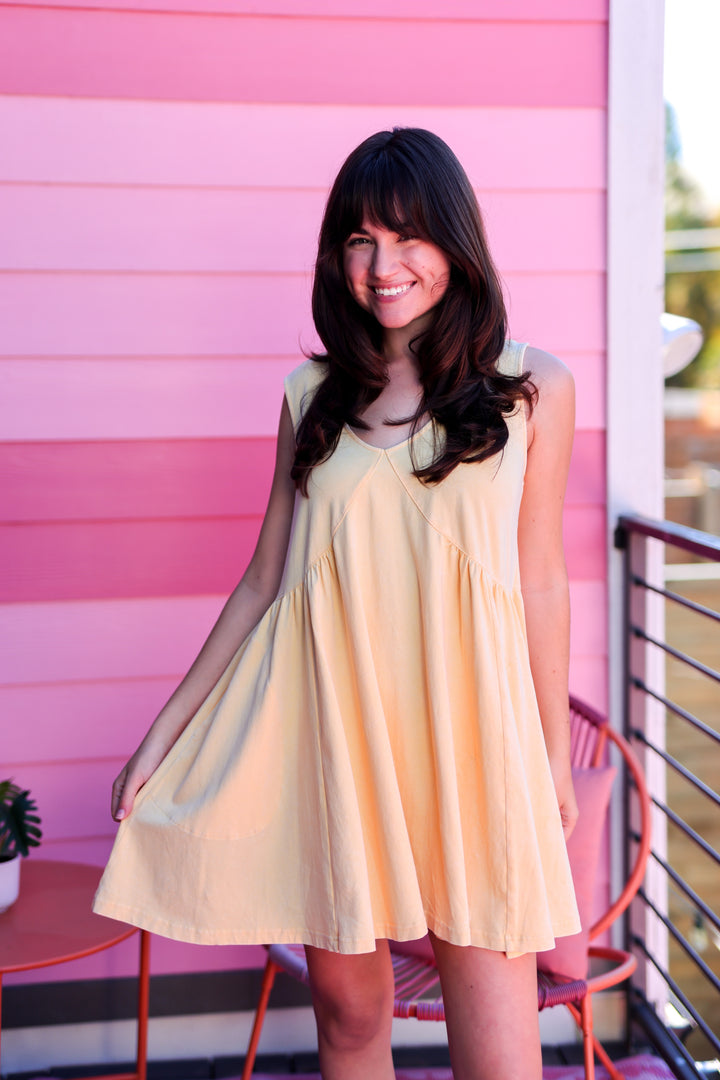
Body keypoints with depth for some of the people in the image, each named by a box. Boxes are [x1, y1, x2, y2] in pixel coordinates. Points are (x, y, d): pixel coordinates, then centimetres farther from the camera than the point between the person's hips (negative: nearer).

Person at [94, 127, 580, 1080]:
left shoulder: (532, 389, 2)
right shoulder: (314, 395, 7)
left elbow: (539, 583, 7)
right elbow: (264, 582, 11)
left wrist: (555, 759, 10)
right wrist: (162, 735, 11)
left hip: (468, 735, -2)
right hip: (328, 733, 2)